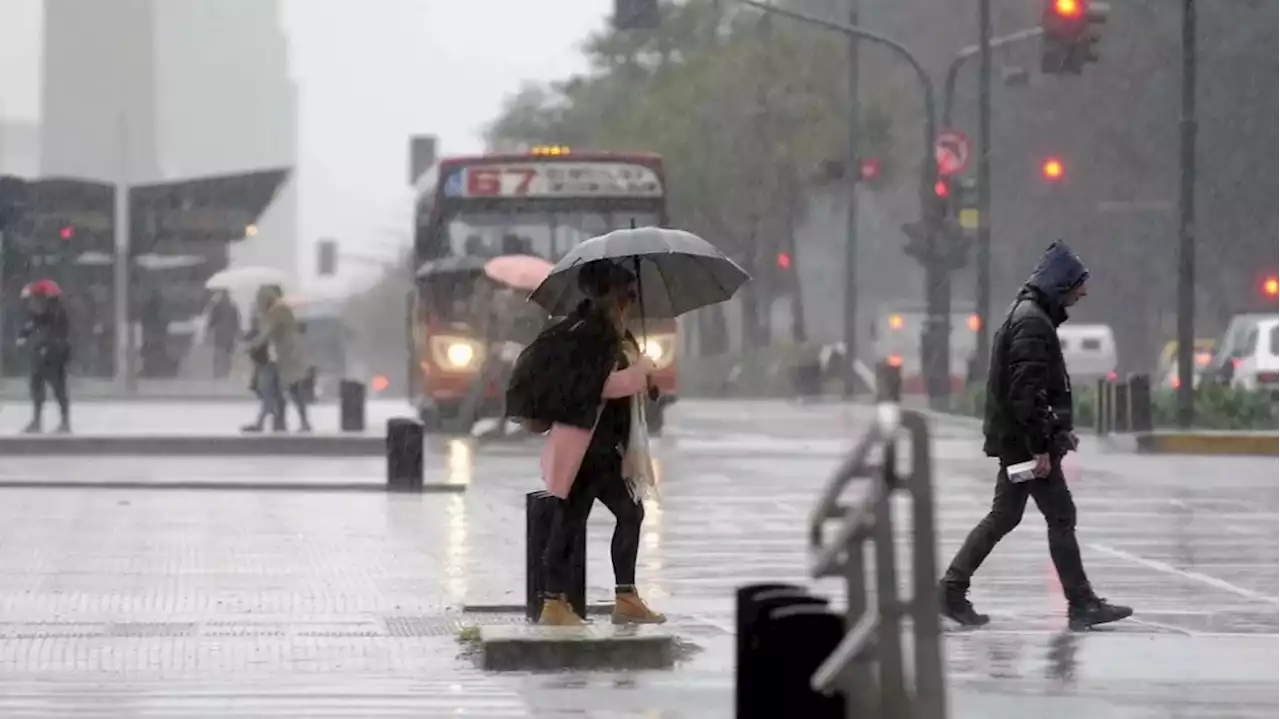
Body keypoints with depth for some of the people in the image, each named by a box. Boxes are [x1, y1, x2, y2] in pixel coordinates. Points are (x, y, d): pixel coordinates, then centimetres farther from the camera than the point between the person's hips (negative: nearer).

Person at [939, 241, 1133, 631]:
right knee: (1061, 516, -4)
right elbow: (1026, 390, -24)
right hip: (1024, 441, -10)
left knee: (1004, 516, 14)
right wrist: (1041, 446, -23)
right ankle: (1082, 605, 0)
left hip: (1015, 441, 10)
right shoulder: (1033, 322, -18)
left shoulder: (1031, 317, 16)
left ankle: (952, 590, 16)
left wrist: (1061, 430, 24)